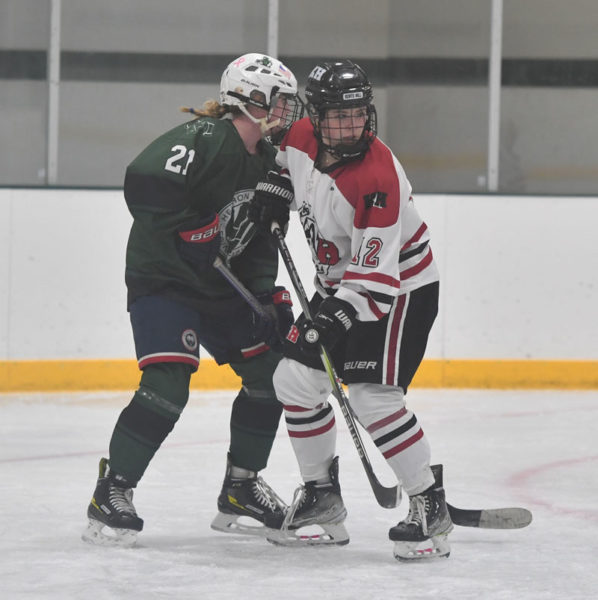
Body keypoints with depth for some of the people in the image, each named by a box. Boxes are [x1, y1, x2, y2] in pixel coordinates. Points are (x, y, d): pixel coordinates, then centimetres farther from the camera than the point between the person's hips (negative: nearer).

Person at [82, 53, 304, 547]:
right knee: (167, 385, -22)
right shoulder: (202, 139, -20)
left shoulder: (266, 160, 7)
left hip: (222, 284, 9)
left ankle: (240, 492, 20)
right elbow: (144, 186, -31)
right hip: (162, 279, -9)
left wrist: (270, 293, 1)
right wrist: (198, 233, -26)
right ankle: (111, 494, -11)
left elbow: (259, 237, 13)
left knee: (270, 372, 8)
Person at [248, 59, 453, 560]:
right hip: (340, 284, 8)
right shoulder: (302, 139, -9)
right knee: (294, 380, 4)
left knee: (372, 396, -20)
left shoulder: (377, 178, -31)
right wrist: (274, 187, 6)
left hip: (400, 287, -8)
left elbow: (376, 272, -33)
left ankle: (430, 505, -9)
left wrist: (338, 316, -43)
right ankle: (323, 497, 18)